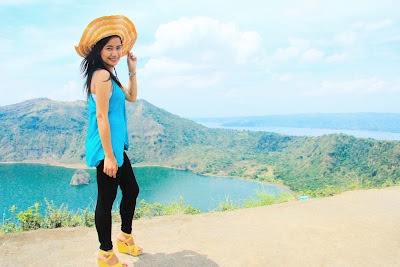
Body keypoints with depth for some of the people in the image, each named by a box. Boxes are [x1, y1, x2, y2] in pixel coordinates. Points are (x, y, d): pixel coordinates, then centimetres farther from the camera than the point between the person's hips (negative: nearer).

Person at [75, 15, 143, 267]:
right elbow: (101, 117, -21)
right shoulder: (102, 75, -16)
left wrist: (133, 71, 13)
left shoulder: (110, 75, 16)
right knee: (106, 199, 2)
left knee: (132, 190, 20)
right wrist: (108, 156, -22)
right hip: (107, 147, -11)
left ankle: (125, 238, 37)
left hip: (116, 146, 11)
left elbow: (131, 97, 23)